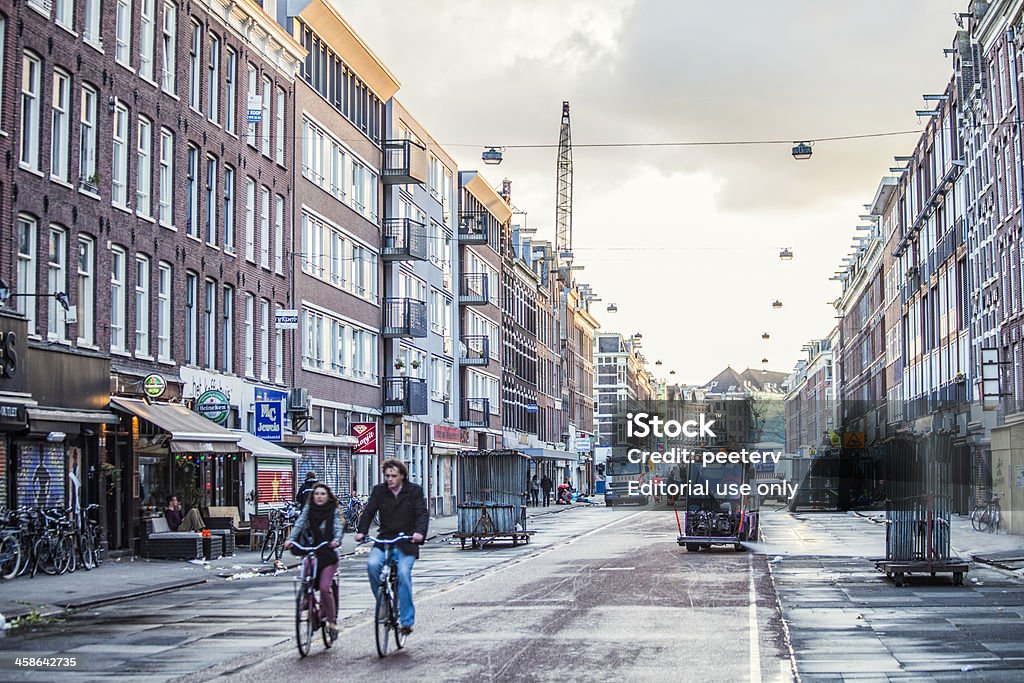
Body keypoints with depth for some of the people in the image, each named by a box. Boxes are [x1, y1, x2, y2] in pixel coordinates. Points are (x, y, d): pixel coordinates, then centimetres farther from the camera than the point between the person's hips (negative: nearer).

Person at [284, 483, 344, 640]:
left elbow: (339, 528, -10)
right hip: (310, 552, 3)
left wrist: (337, 540, -31)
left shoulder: (334, 511, 1)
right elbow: (299, 524, -5)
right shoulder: (308, 509, 6)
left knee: (325, 587, -13)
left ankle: (332, 622, 0)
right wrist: (290, 539, -22)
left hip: (328, 553, -3)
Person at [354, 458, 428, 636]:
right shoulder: (379, 491, 8)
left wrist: (420, 532, -27)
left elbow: (422, 513, -7)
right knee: (372, 564, -25)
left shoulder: (415, 490, 1)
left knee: (403, 573, -22)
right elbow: (368, 512, 2)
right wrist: (361, 531, -16)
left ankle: (407, 620, -13)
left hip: (407, 543, -2)